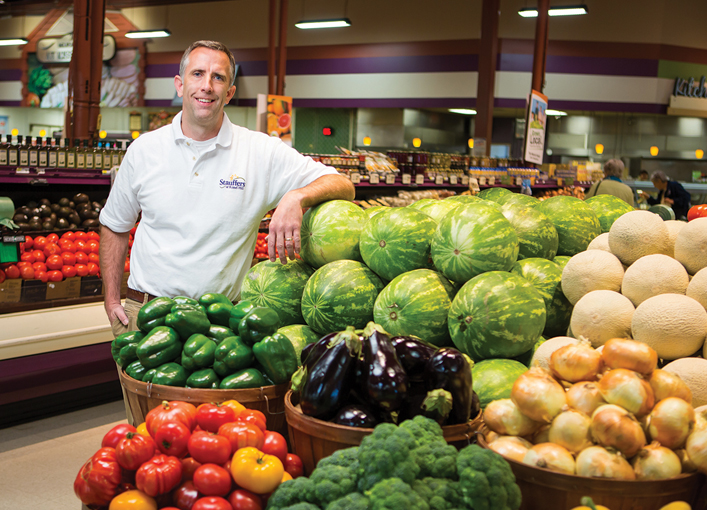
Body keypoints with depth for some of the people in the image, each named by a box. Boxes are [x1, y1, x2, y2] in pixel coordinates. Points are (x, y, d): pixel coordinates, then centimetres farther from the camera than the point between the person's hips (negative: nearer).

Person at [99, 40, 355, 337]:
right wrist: (111, 299, 9)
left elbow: (343, 187, -5)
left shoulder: (262, 152, -2)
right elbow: (114, 226, 17)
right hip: (144, 312, 1)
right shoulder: (144, 150, 5)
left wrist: (296, 197, -26)